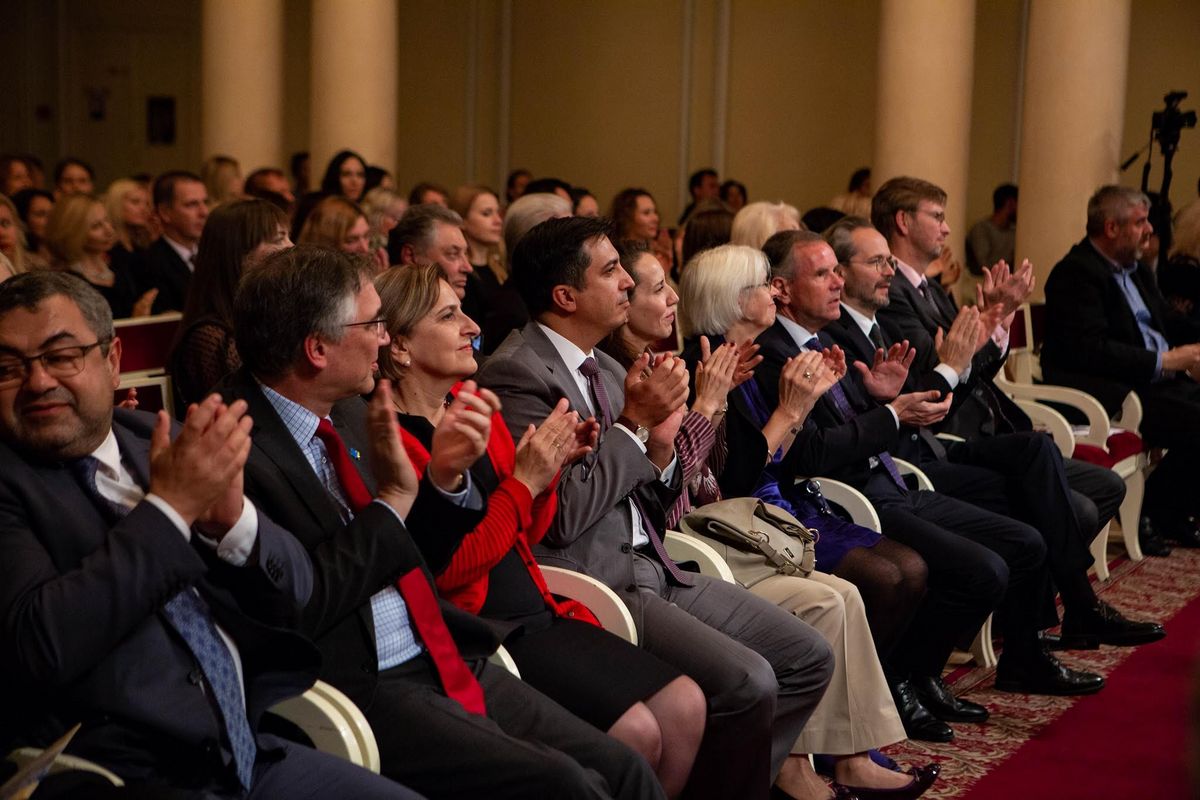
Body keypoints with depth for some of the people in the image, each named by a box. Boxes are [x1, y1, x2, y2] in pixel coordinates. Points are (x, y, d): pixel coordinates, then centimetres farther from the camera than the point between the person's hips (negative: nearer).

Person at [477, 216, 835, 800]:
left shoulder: (608, 370, 14)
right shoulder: (517, 374, -13)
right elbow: (561, 514, -21)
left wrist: (659, 444, -3)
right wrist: (633, 424, -12)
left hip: (651, 570, 9)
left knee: (808, 658, 4)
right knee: (747, 682, -24)